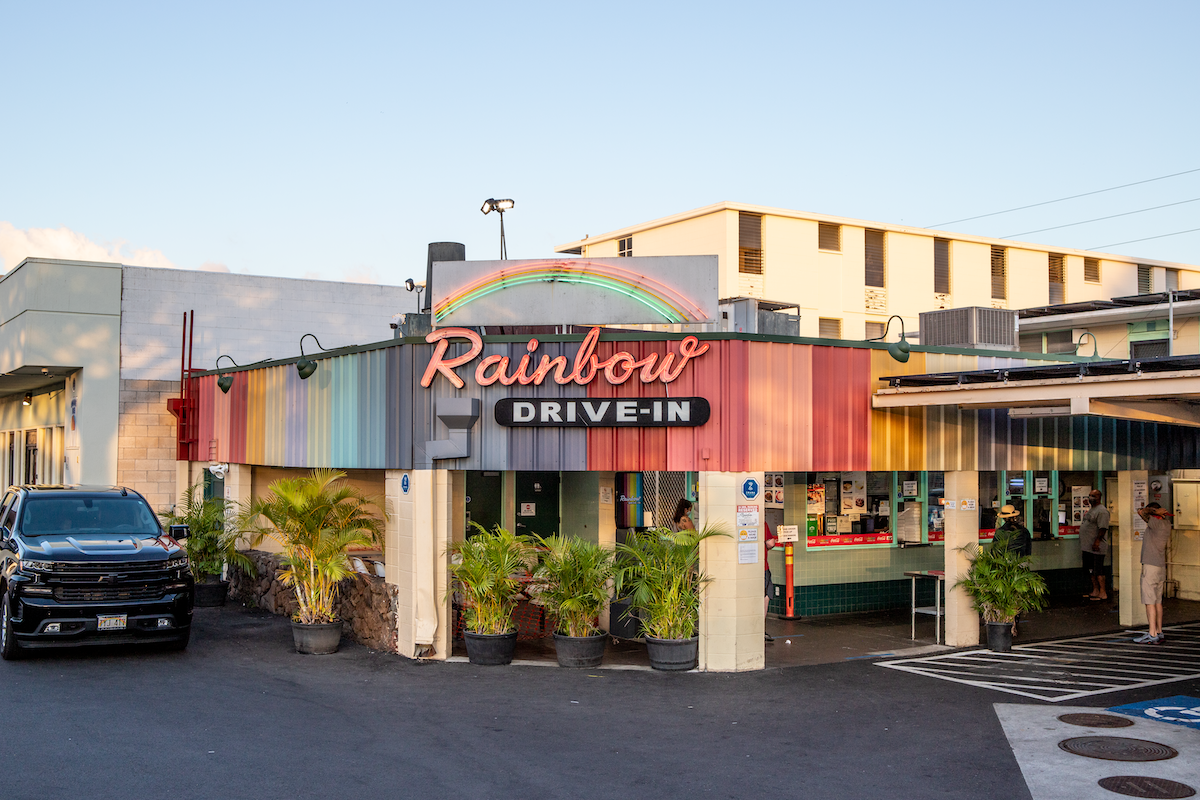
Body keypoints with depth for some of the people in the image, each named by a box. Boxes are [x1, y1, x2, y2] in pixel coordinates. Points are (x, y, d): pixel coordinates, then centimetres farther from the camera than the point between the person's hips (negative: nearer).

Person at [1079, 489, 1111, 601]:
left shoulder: (1102, 511, -13)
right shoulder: (1091, 509, 19)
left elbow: (1103, 528, -21)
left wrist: (1097, 541, -26)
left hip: (1096, 547, -10)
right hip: (1088, 547, 10)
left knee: (1098, 571, -8)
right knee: (1092, 571, 14)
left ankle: (1103, 593, -4)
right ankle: (1095, 591, 21)